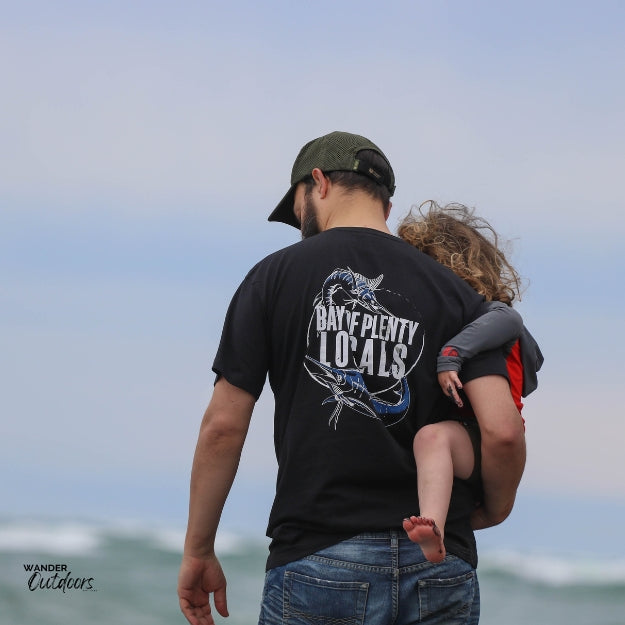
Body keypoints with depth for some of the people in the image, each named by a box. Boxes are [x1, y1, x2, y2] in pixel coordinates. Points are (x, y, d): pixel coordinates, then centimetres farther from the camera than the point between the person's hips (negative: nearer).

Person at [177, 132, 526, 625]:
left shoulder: (276, 276, 5)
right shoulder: (453, 292, 10)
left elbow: (223, 426, 2)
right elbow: (502, 431, -3)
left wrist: (198, 552, 11)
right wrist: (492, 511, 17)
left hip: (317, 563, -2)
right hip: (440, 572, 3)